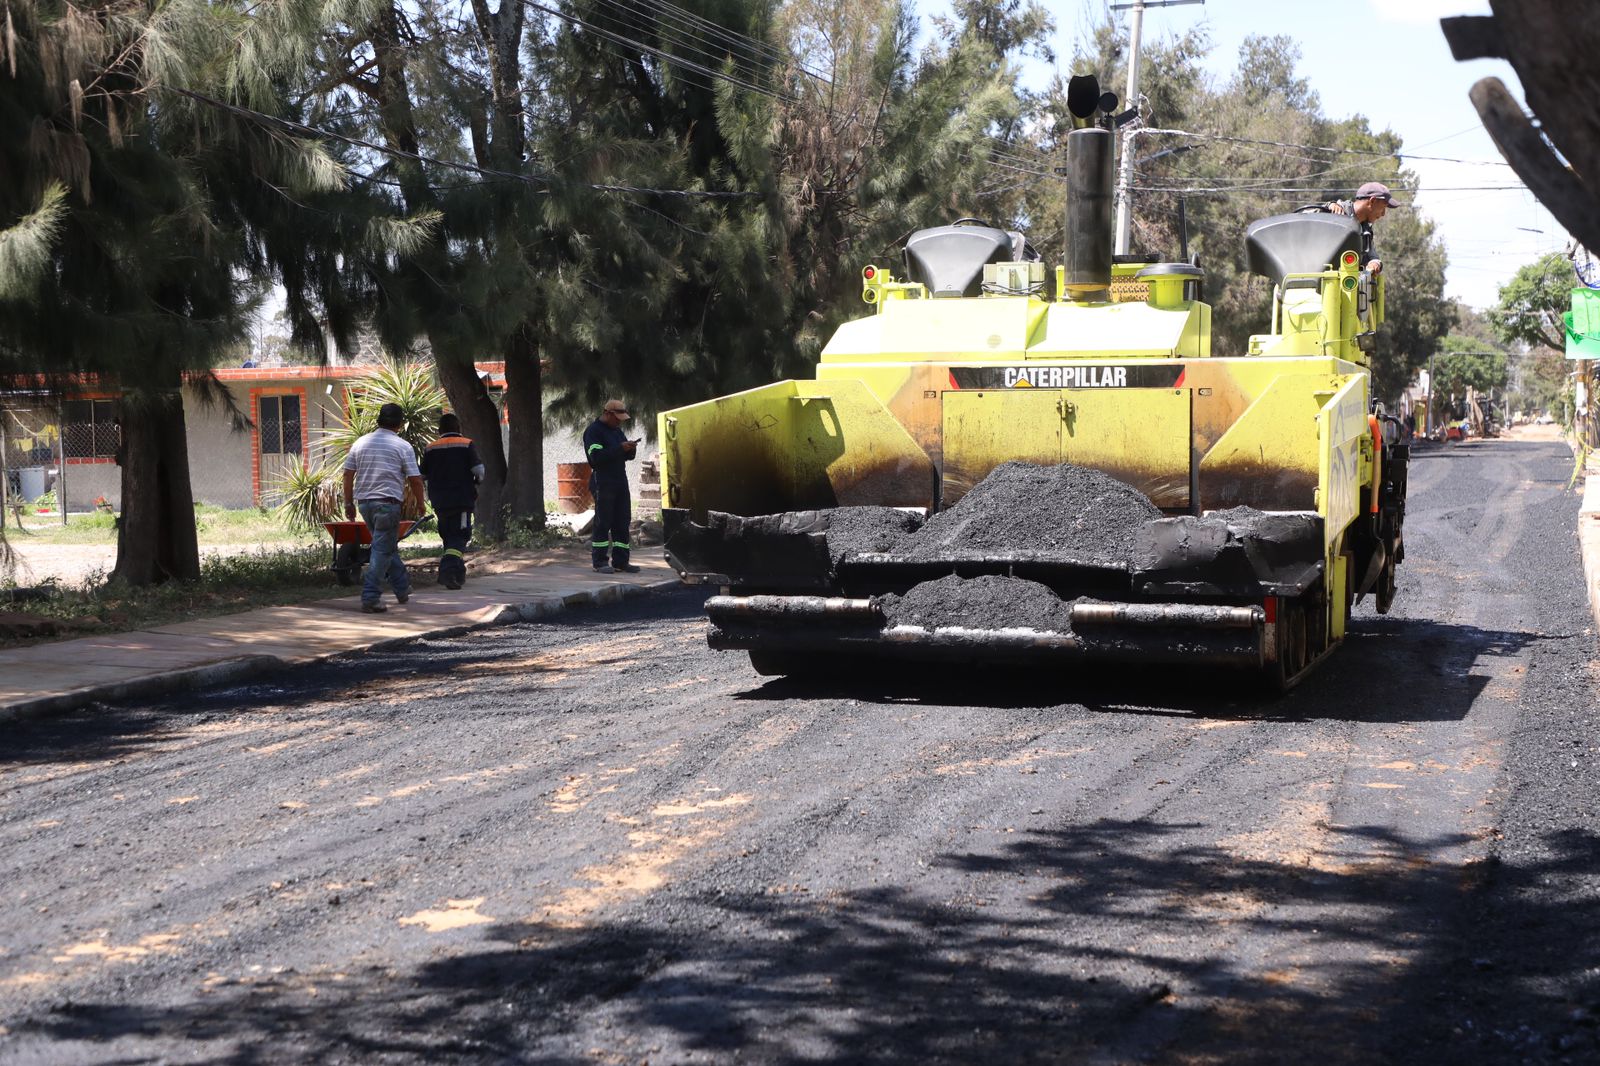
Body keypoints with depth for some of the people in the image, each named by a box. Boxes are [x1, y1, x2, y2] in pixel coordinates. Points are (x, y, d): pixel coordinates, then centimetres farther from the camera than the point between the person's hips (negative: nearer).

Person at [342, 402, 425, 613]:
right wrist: (420, 503, 9)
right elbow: (415, 479, -5)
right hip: (388, 502, -6)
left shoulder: (361, 443, 10)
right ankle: (370, 598, -11)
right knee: (382, 551, -4)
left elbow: (348, 474, 8)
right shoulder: (403, 447, -3)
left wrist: (349, 503, 14)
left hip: (364, 502, 6)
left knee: (388, 547, 19)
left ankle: (402, 589, 27)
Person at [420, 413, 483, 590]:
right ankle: (449, 567, -28)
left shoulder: (431, 449, 8)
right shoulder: (467, 445, -1)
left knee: (448, 536, 16)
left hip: (439, 501, 4)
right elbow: (479, 471, -9)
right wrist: (475, 482, 12)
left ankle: (458, 574, 22)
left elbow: (422, 476, 9)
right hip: (462, 500, -4)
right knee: (459, 536, -4)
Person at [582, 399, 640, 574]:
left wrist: (631, 450, -2)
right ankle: (600, 561, -2)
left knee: (622, 522, 4)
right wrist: (619, 449, -23)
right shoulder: (593, 431, -7)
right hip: (603, 483, -8)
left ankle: (620, 561, 6)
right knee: (603, 522, -6)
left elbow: (627, 456, 21)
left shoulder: (617, 431, 19)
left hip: (620, 481, 8)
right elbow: (595, 457, -19)